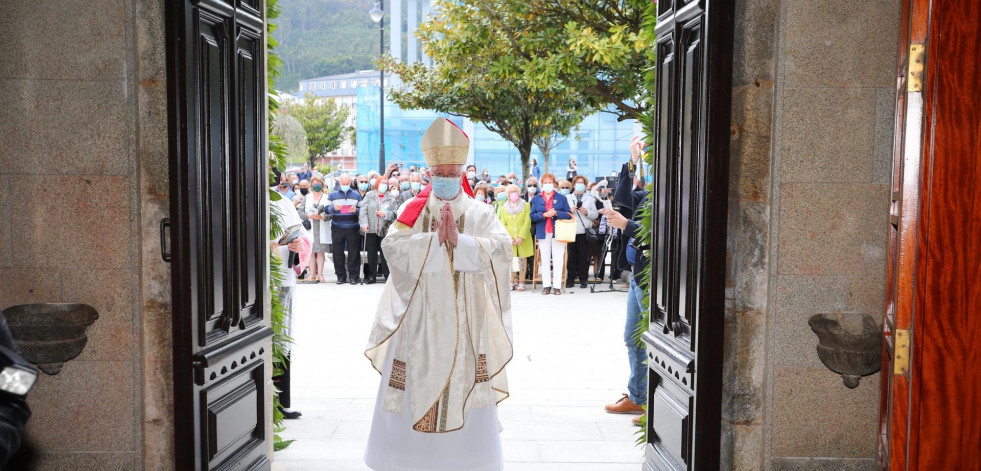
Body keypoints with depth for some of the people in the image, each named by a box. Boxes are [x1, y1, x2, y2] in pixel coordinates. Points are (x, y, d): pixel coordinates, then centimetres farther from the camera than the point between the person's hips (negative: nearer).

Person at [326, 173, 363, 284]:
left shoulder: (356, 195, 9)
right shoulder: (333, 195, 10)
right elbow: (327, 210, 6)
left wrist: (356, 210, -14)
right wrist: (334, 208, -15)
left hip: (353, 228, -1)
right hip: (337, 228, 1)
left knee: (354, 253, -1)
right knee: (338, 253, 3)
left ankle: (353, 276, 5)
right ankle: (340, 276, 11)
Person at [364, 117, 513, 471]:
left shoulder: (480, 213, 4)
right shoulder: (412, 211, 5)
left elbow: (501, 249, -11)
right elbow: (392, 247, -10)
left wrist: (458, 240, -20)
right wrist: (435, 238, -18)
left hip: (464, 319, 0)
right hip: (419, 318, 1)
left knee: (464, 391, 4)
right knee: (414, 391, 4)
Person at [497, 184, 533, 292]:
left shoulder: (526, 205, 6)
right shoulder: (503, 208, 10)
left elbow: (527, 222, -1)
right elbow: (503, 225, 6)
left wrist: (521, 237, -11)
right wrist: (509, 238, -8)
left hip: (523, 239, -1)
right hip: (509, 241, 1)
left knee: (522, 261, 0)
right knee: (511, 261, -2)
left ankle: (521, 283, 5)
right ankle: (512, 283, 7)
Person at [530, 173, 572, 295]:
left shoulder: (561, 198, 7)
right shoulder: (536, 199, 10)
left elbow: (569, 214, 0)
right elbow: (532, 216, 3)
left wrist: (556, 213, -14)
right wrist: (543, 215, -14)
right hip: (543, 233, 2)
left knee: (558, 259, -3)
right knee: (545, 260, 4)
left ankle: (557, 286, 1)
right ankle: (546, 285, 8)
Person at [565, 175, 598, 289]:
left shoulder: (590, 198, 13)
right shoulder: (568, 198, 14)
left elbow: (595, 215, 6)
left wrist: (587, 212, -11)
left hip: (584, 231, 0)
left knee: (583, 256, 0)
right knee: (571, 256, 1)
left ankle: (583, 279, 7)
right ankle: (571, 278, 8)